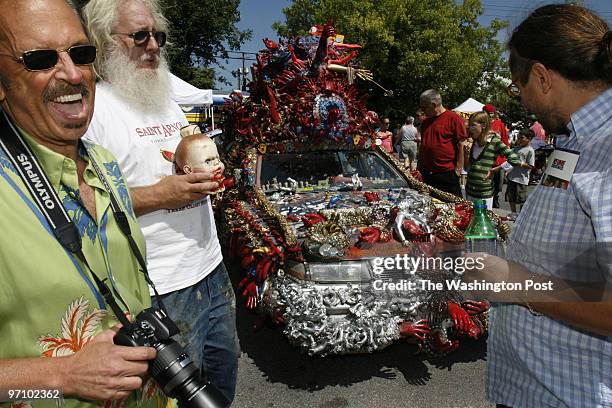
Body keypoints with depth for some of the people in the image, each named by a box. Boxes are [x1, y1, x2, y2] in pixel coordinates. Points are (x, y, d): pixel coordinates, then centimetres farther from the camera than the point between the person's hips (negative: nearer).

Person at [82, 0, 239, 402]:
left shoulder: (169, 103, 14)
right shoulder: (93, 107, -12)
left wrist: (208, 177, 3)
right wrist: (156, 196, -24)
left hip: (213, 268, 8)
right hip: (164, 291, -8)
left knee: (224, 376, 23)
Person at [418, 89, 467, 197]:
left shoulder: (453, 118, -6)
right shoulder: (425, 122, 15)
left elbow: (461, 146, -8)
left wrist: (457, 170, -11)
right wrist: (419, 169, 15)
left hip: (447, 175, -6)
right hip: (427, 174, 6)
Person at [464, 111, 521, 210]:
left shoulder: (494, 141, -8)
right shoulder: (474, 143, 9)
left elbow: (515, 160, -13)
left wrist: (495, 170, -9)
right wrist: (466, 152, -1)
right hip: (469, 192, 6)